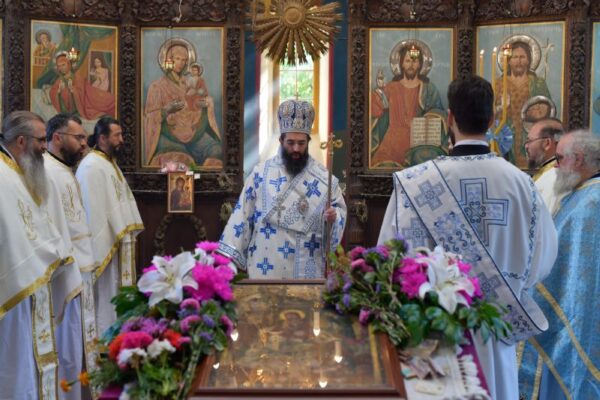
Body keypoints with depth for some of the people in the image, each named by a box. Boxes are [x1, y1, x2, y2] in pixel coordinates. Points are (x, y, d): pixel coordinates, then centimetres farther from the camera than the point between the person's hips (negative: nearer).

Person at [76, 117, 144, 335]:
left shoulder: (109, 162, 14)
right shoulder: (91, 166, -17)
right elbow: (93, 210, -21)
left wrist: (127, 233, 15)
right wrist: (111, 242, -21)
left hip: (118, 239, 10)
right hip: (106, 242, -10)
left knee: (116, 291, 15)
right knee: (106, 291, -1)